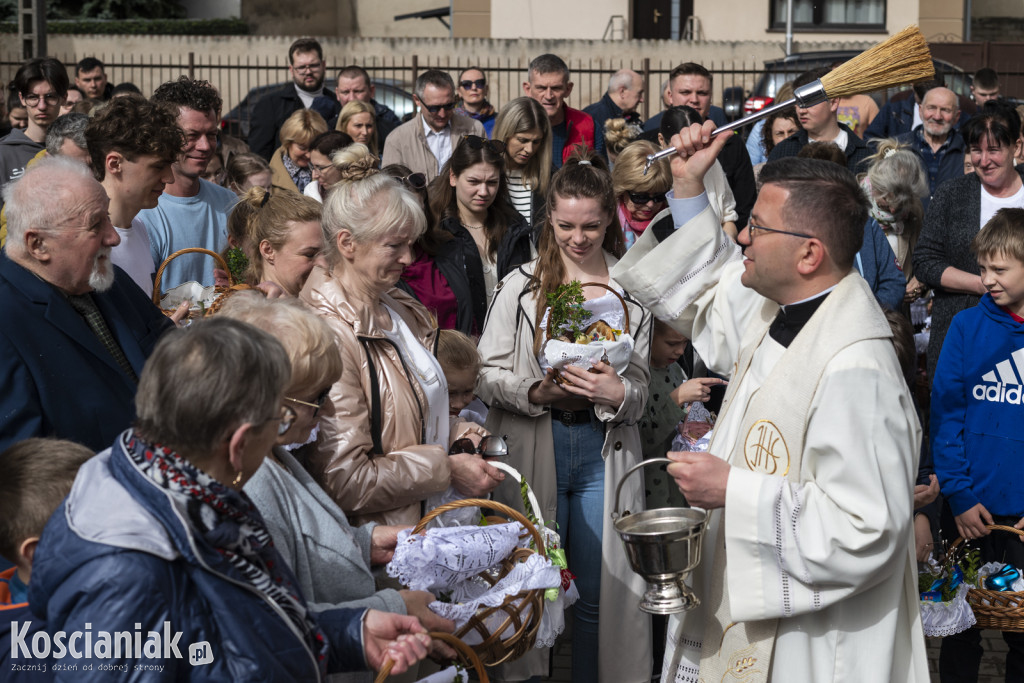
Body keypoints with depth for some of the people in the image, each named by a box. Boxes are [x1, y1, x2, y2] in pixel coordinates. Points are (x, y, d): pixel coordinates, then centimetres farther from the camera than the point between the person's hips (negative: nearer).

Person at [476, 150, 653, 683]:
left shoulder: (631, 290, 5)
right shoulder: (521, 285, 3)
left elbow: (640, 389, 7)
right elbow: (486, 375, 0)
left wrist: (615, 393, -15)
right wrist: (536, 391, -18)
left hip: (603, 451, 1)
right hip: (532, 450, -1)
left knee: (599, 592, 6)